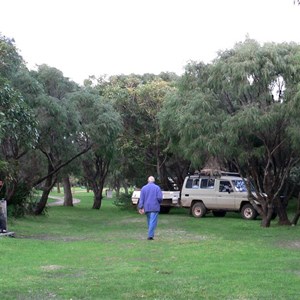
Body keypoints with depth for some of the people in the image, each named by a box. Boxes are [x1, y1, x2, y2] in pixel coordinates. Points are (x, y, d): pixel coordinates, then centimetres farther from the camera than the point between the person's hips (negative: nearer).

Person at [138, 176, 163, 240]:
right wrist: (159, 202, 11)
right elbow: (159, 198, -10)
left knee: (149, 221, 15)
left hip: (147, 208, 4)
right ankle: (150, 235, -17)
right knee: (153, 222, -7)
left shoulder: (144, 188, 7)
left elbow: (141, 199, 0)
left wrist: (141, 207, -3)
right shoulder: (157, 187, -2)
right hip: (155, 208, -4)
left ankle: (150, 235, 20)